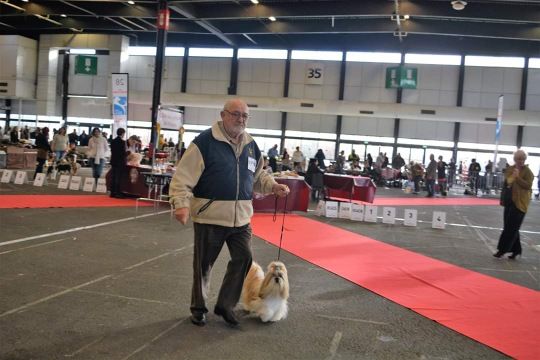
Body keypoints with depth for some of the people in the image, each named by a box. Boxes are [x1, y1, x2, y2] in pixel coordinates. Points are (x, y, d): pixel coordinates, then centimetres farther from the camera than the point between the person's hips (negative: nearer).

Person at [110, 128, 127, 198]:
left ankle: (112, 193, 13)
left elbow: (112, 151, 12)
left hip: (113, 161, 7)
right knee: (118, 178, -3)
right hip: (120, 162, -7)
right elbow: (124, 153, -17)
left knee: (113, 177, 10)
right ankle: (117, 193, -1)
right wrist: (127, 152, 5)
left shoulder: (113, 141, 7)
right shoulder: (122, 142, -15)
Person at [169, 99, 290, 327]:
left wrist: (273, 186, 5)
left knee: (243, 259, 5)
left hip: (241, 218, 5)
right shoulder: (205, 142, -12)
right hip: (209, 217, -5)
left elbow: (258, 175, 23)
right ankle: (198, 308, 30)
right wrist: (181, 203, -28)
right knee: (203, 265, 9)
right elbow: (183, 177, -15)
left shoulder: (251, 146, 9)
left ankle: (225, 305, 24)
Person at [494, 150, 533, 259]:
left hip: (520, 202, -7)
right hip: (509, 201, 7)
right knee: (511, 227, 12)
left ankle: (502, 250, 0)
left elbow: (528, 186, -19)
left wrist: (517, 177, -26)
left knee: (511, 227, -5)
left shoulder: (528, 172, -9)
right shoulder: (510, 169, 8)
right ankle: (516, 250, 22)